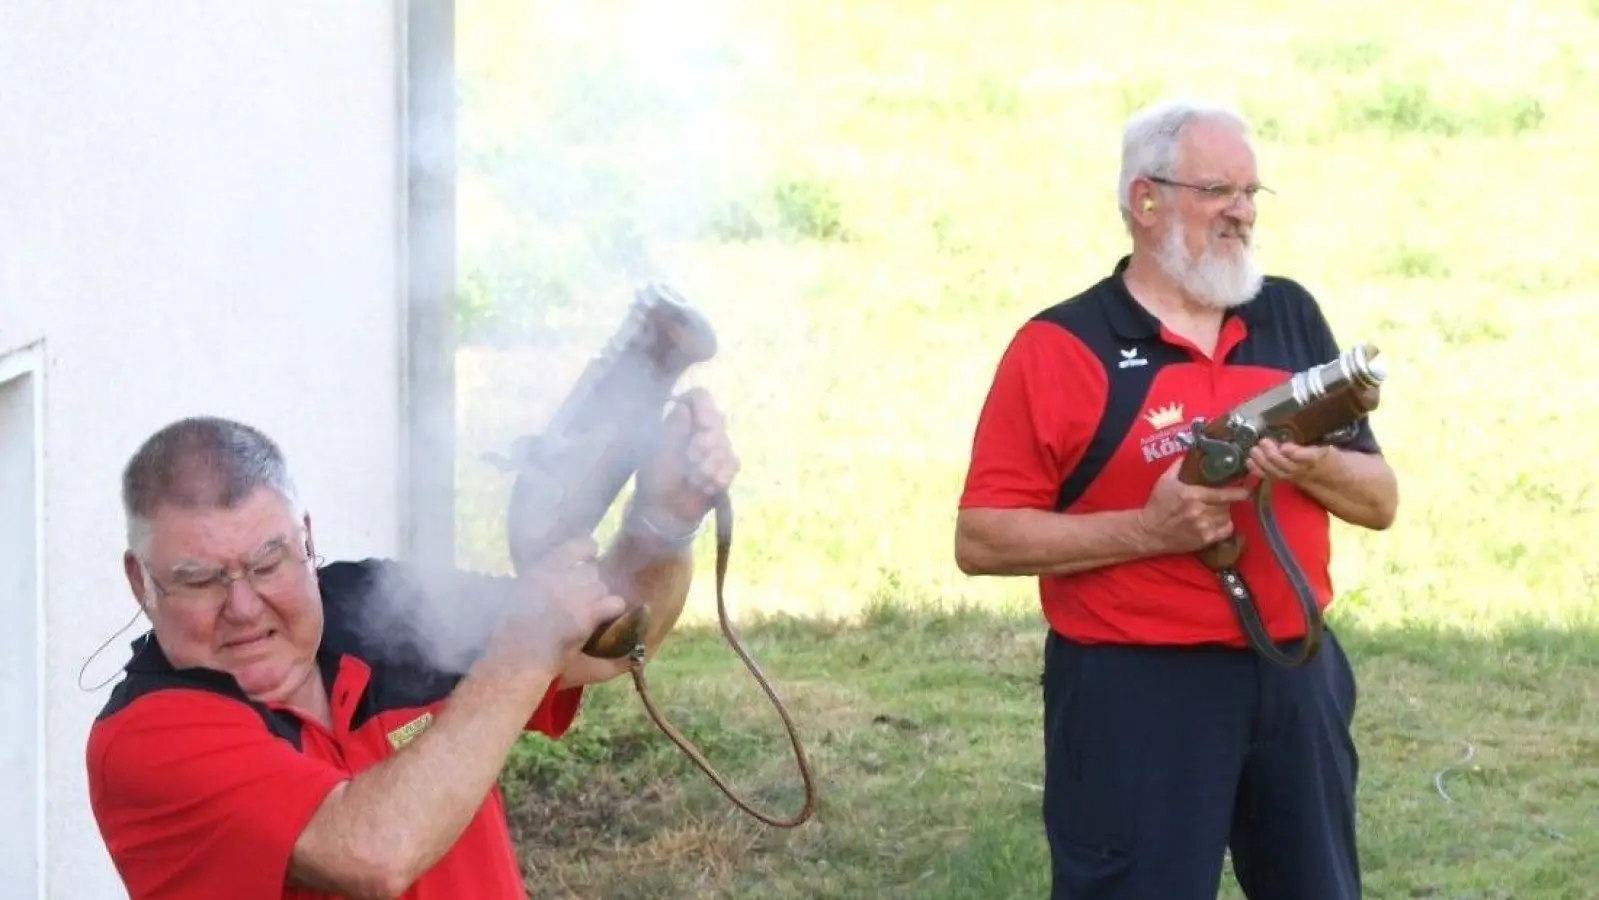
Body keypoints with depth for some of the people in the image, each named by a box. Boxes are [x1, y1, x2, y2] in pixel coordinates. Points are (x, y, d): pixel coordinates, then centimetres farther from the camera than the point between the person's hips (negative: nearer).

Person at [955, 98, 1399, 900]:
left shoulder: (1292, 317, 9)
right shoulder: (1060, 348, -6)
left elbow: (1380, 499, 11)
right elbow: (980, 539, -9)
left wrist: (1314, 467, -12)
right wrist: (1145, 531, -20)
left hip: (1296, 677, 5)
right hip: (1135, 693, -5)